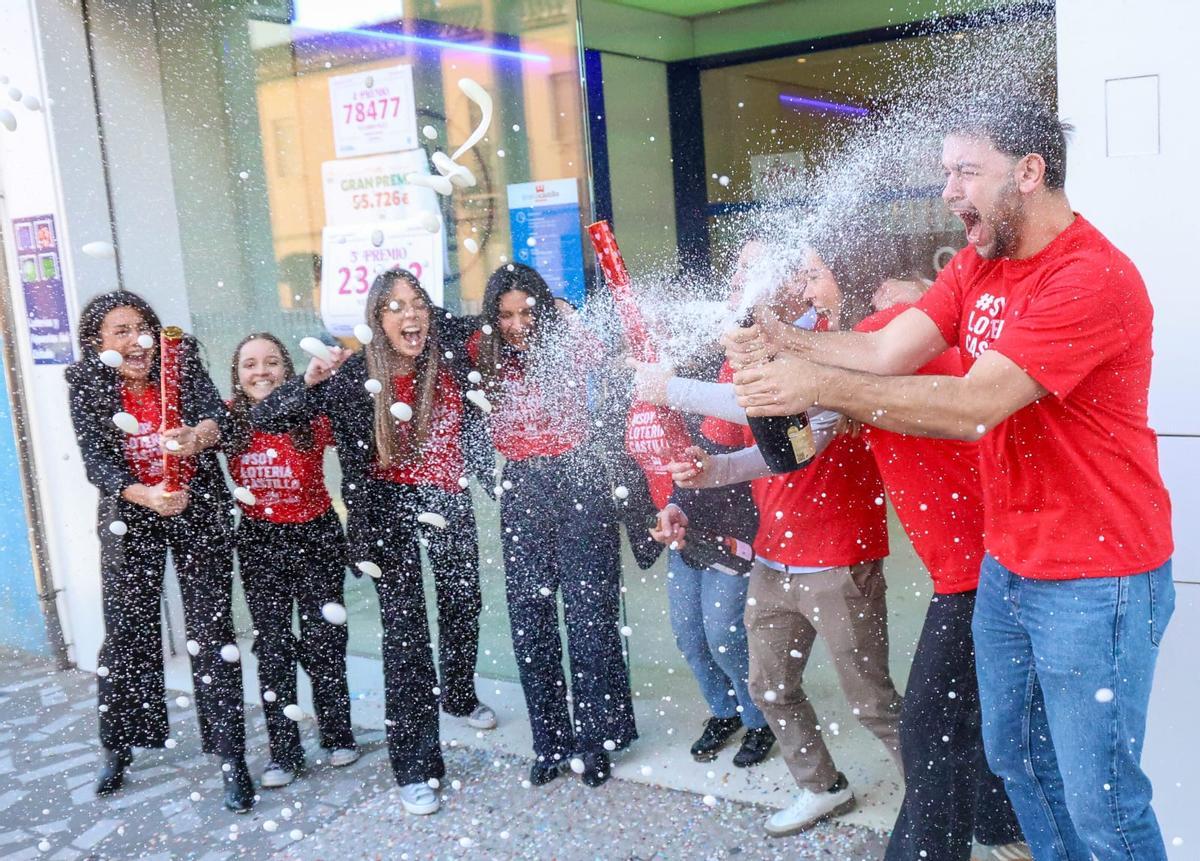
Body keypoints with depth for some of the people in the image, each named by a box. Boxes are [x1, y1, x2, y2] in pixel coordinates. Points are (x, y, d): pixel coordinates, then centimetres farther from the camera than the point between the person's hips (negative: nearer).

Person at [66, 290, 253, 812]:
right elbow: (95, 462, -13)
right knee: (125, 632, 6)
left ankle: (230, 757, 5)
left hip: (200, 514, -1)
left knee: (211, 631, -1)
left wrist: (196, 436, -43)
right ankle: (118, 747, 27)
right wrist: (146, 496, -31)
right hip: (129, 520, 1)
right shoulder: (87, 386, -4)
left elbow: (218, 417, -19)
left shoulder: (182, 363, -5)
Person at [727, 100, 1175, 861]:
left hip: (1096, 583, -8)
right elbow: (885, 352, -5)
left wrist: (819, 385, -34)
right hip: (1007, 566, 8)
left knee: (1100, 800, 5)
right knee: (1016, 759, 21)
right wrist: (782, 340, -22)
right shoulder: (978, 264, 6)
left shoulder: (1094, 279, -22)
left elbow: (974, 406, -30)